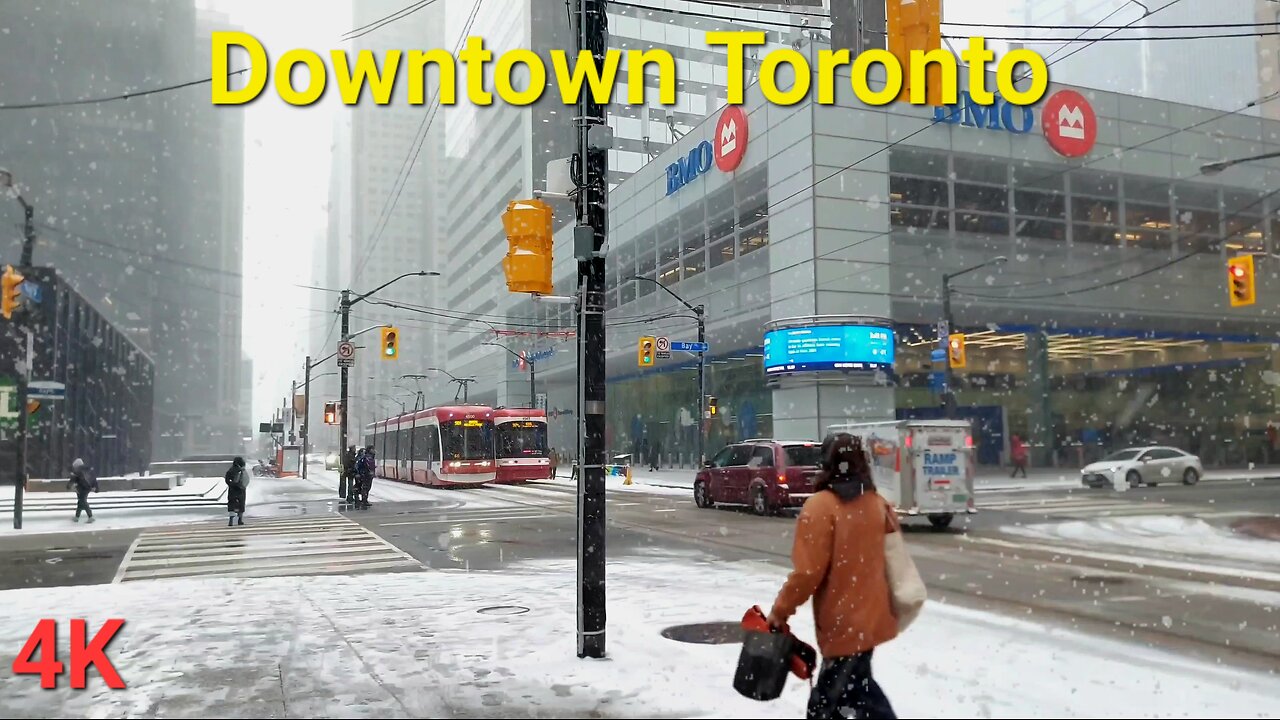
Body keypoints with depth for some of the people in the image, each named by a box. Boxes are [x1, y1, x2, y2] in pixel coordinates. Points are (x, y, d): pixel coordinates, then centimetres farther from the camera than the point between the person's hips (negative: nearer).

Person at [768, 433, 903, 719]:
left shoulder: (820, 506, -17)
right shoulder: (878, 504, 4)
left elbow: (808, 571, -19)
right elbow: (880, 559, 12)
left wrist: (781, 610, -7)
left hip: (844, 621, -7)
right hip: (868, 616, 7)